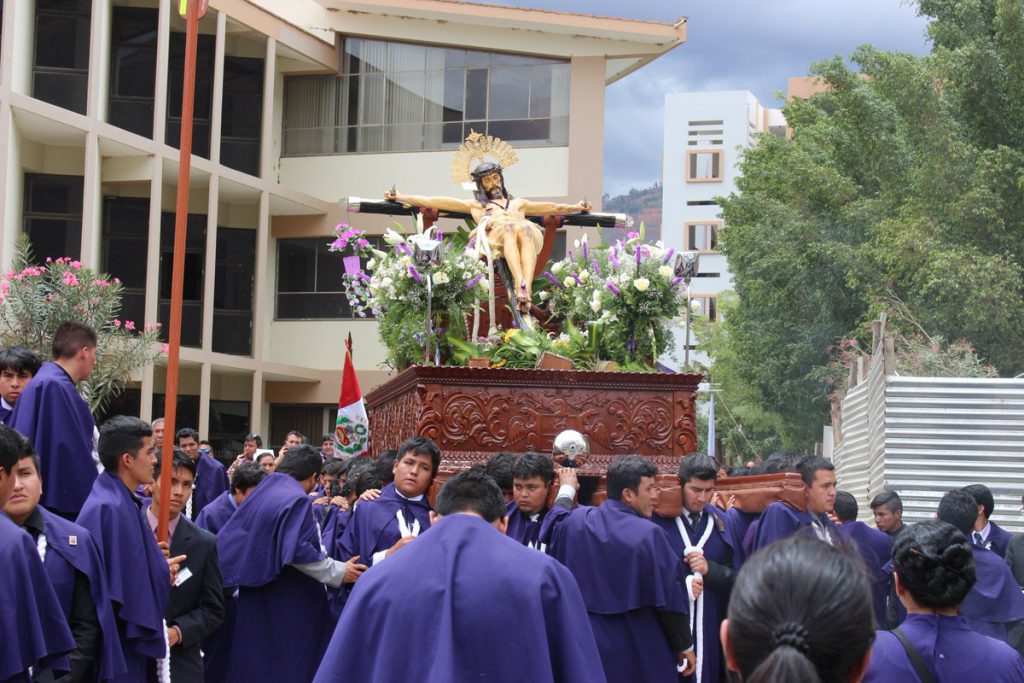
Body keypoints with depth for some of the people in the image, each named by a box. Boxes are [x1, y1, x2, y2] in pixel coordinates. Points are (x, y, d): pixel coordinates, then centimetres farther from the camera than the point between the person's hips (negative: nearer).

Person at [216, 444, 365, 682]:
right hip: (288, 608, -8)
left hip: (254, 604, 8)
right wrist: (339, 572, -17)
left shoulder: (261, 493, 10)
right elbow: (297, 551, -25)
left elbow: (227, 540, 13)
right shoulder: (297, 500, -15)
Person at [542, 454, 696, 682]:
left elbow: (557, 518, 22)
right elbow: (669, 597, -13)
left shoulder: (575, 522, -4)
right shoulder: (649, 534, -17)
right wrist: (685, 646, -2)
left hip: (585, 648, 5)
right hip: (641, 654, -4)